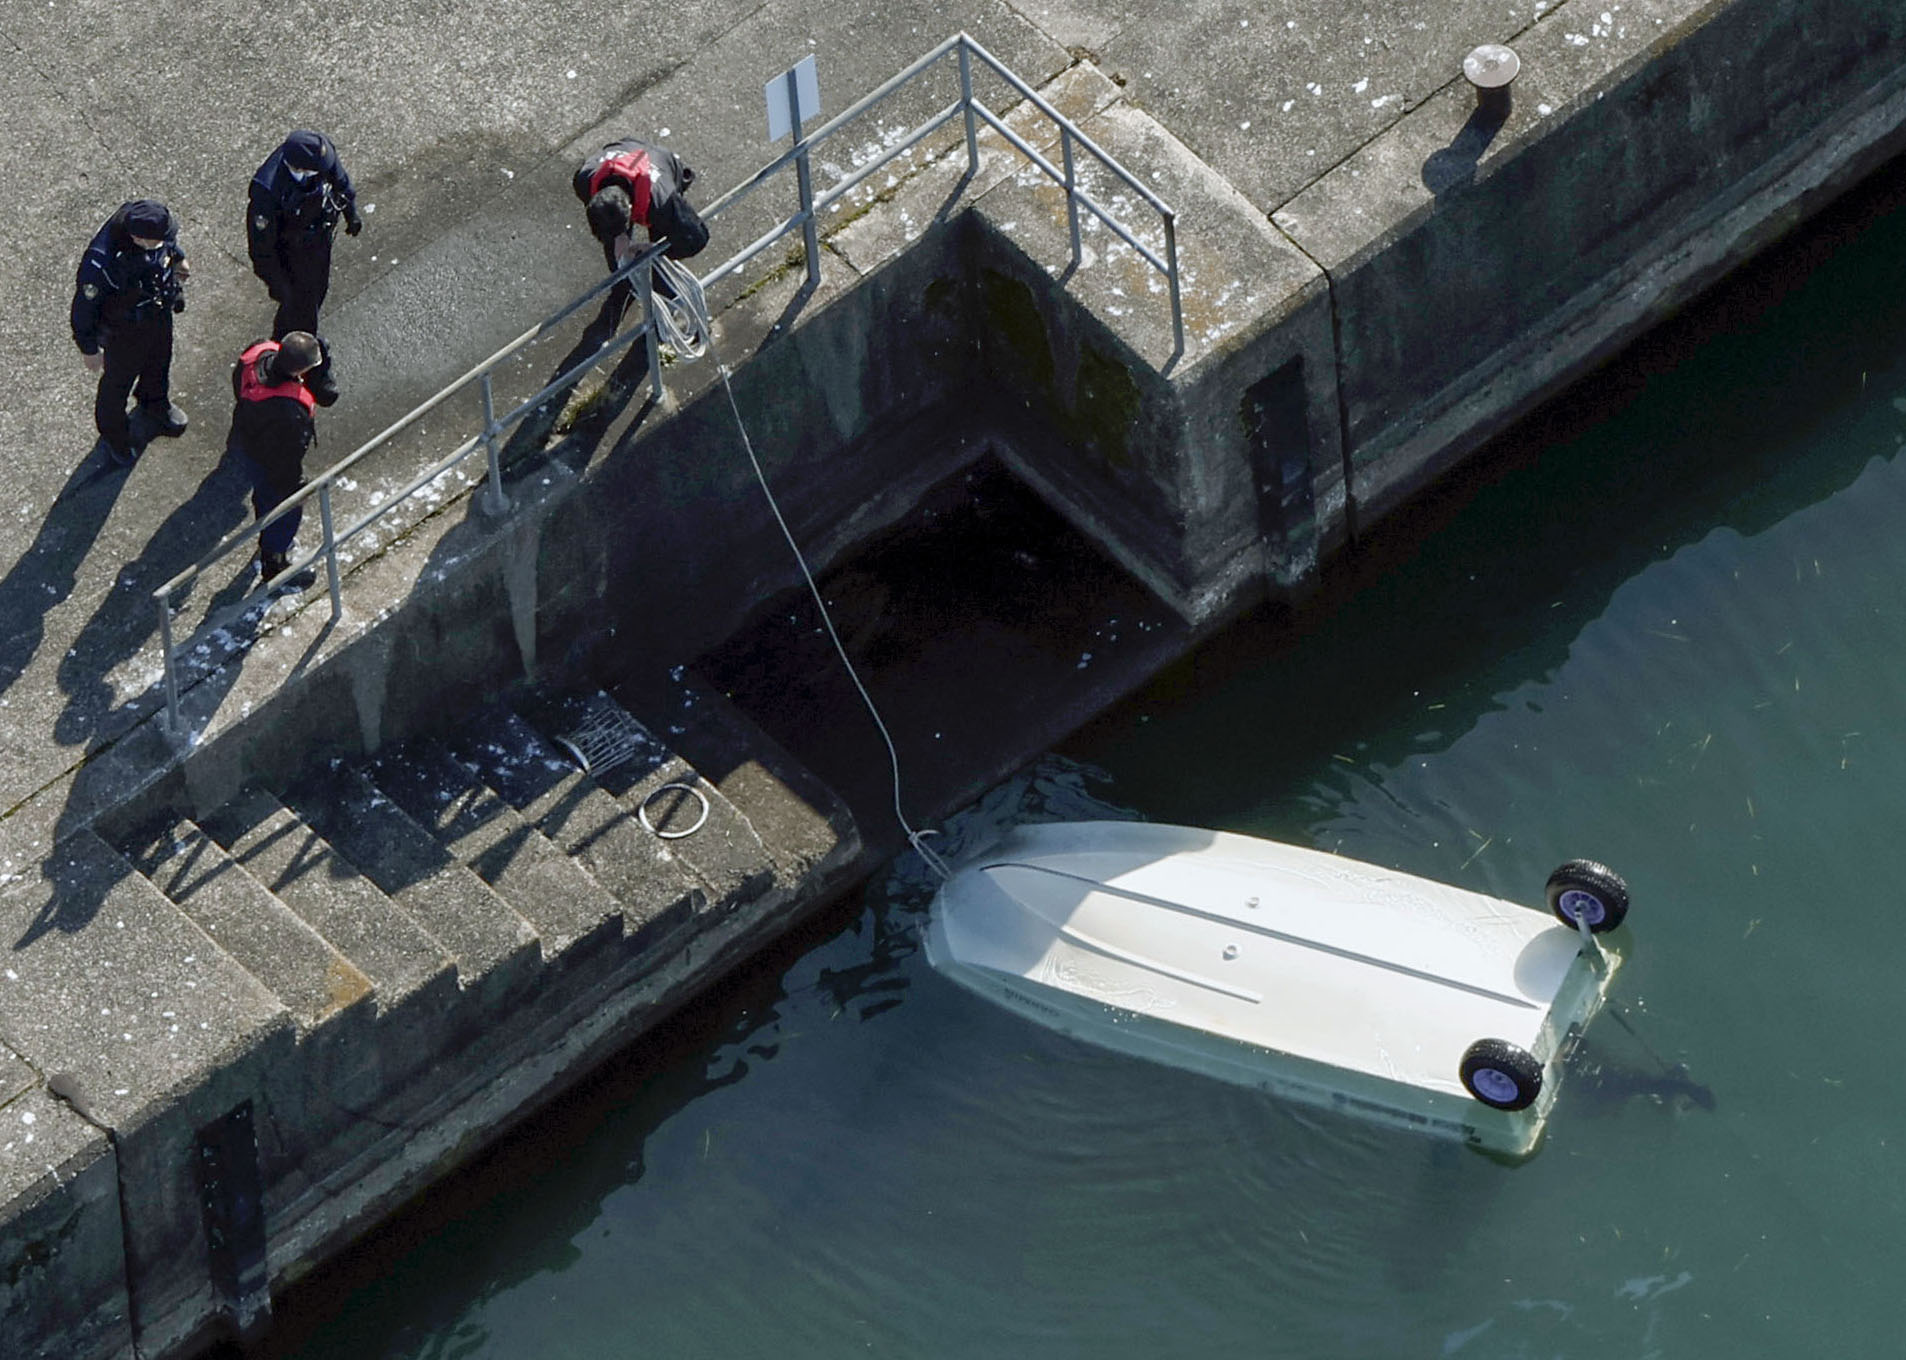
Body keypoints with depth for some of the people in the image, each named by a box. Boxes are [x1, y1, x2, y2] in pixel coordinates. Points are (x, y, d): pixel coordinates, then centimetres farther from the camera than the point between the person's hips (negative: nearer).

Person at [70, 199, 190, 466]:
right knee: (117, 383, 24)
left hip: (159, 315, 6)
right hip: (124, 332, -6)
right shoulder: (101, 264, -46)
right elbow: (84, 308, -27)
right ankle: (112, 437, 54)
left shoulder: (149, 221, -30)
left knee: (159, 363, 34)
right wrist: (89, 349, -15)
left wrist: (177, 258, 13)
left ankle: (156, 408, 67)